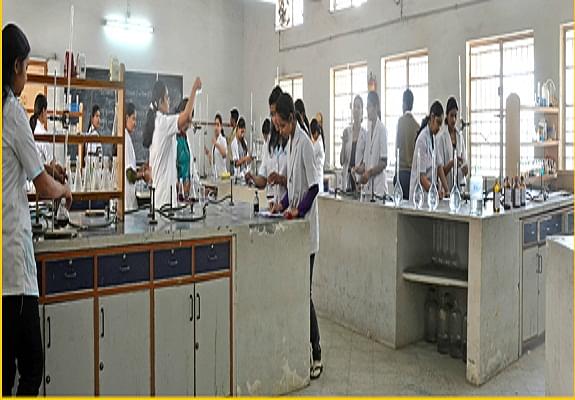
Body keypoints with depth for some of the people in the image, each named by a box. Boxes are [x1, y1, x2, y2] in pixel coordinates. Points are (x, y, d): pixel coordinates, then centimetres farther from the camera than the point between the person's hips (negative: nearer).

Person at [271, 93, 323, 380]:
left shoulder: (304, 143, -14)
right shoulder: (290, 142, 14)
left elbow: (314, 186, -18)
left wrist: (298, 210, -25)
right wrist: (283, 204, 7)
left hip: (306, 228, -9)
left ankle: (316, 355, 5)